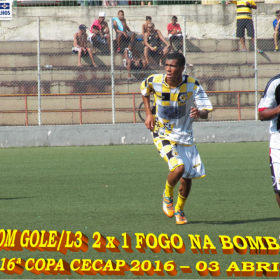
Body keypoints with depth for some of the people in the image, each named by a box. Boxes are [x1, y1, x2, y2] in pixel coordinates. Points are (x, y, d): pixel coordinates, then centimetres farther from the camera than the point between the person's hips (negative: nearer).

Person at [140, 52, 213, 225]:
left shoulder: (192, 85, -13)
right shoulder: (155, 81, -13)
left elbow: (206, 111, -14)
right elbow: (144, 89, 12)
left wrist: (200, 113, -39)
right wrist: (148, 114, 4)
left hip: (185, 136, 2)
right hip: (163, 134, -2)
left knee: (187, 178, 4)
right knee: (179, 167, -25)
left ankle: (179, 210, 32)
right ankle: (167, 196, 6)